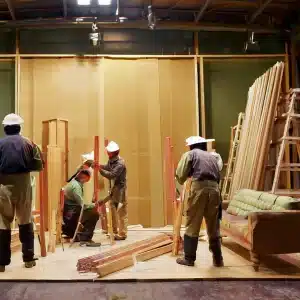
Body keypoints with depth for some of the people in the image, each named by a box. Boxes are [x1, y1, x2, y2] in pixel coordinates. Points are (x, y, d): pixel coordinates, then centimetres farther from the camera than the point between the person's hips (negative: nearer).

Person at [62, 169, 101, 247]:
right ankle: (85, 239, -10)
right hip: (71, 215, -10)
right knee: (94, 214, -14)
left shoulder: (73, 182, 10)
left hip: (66, 213, 10)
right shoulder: (76, 186, -19)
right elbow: (81, 206, -22)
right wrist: (93, 205, -9)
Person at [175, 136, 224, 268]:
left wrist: (182, 181, 28)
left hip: (199, 188, -4)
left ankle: (189, 258, 11)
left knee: (192, 225, 5)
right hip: (214, 189, 4)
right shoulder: (214, 156, 28)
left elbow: (180, 175, 8)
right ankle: (218, 259, 17)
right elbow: (219, 170, 15)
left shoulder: (190, 154, 15)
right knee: (214, 226, 12)